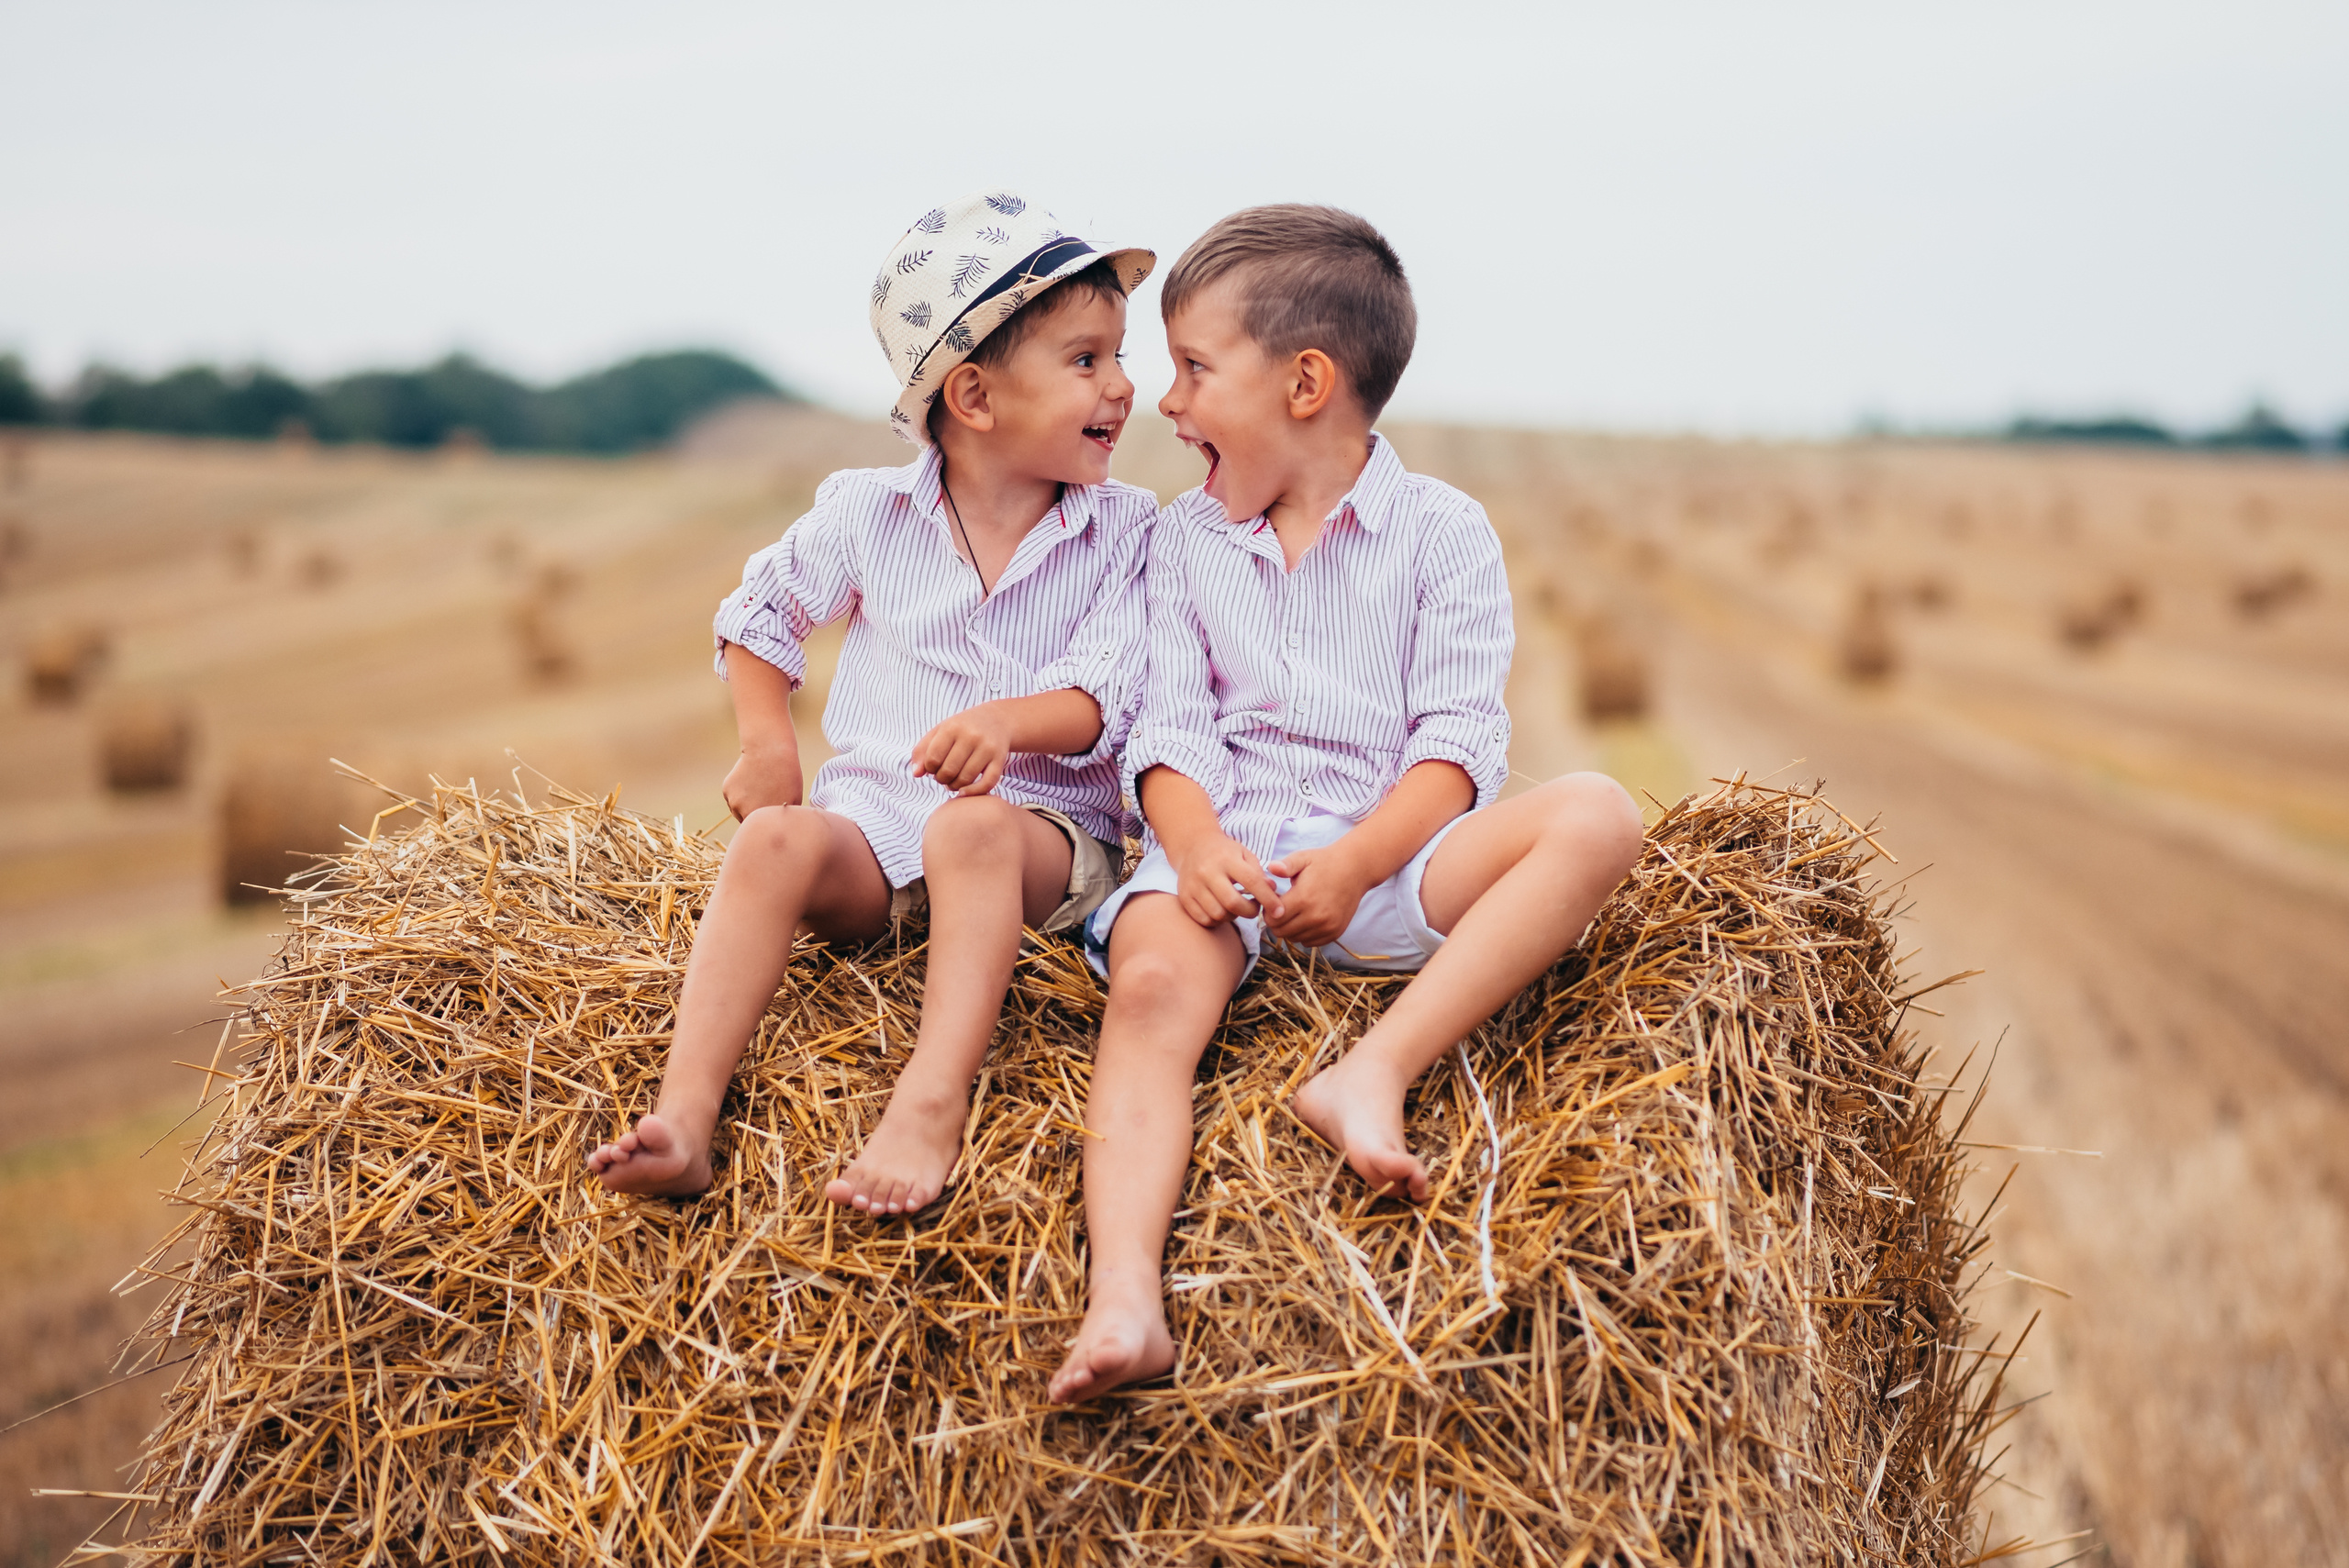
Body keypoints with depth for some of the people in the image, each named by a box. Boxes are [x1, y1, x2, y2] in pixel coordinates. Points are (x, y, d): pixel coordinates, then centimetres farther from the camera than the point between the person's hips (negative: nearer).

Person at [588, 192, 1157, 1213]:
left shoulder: (1122, 531, 3)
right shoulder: (868, 514, 6)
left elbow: (1105, 698, -8)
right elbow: (760, 613, 21)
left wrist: (1011, 720, -29)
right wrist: (770, 747, 8)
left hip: (1043, 826, -2)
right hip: (874, 813, 2)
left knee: (974, 828, -37)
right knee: (777, 840, -30)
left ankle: (932, 1105, -50)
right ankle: (686, 1116, -40)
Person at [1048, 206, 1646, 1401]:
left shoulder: (1441, 533, 7)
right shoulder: (1185, 539, 17)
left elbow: (1456, 742, -3)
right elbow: (1170, 728, 7)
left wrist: (1356, 862, -20)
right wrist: (1197, 844, -15)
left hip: (1388, 851, -1)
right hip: (1223, 843, 1)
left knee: (1596, 815, -26)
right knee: (1152, 987, -30)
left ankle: (1375, 1069, -35)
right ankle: (1122, 1300, -47)